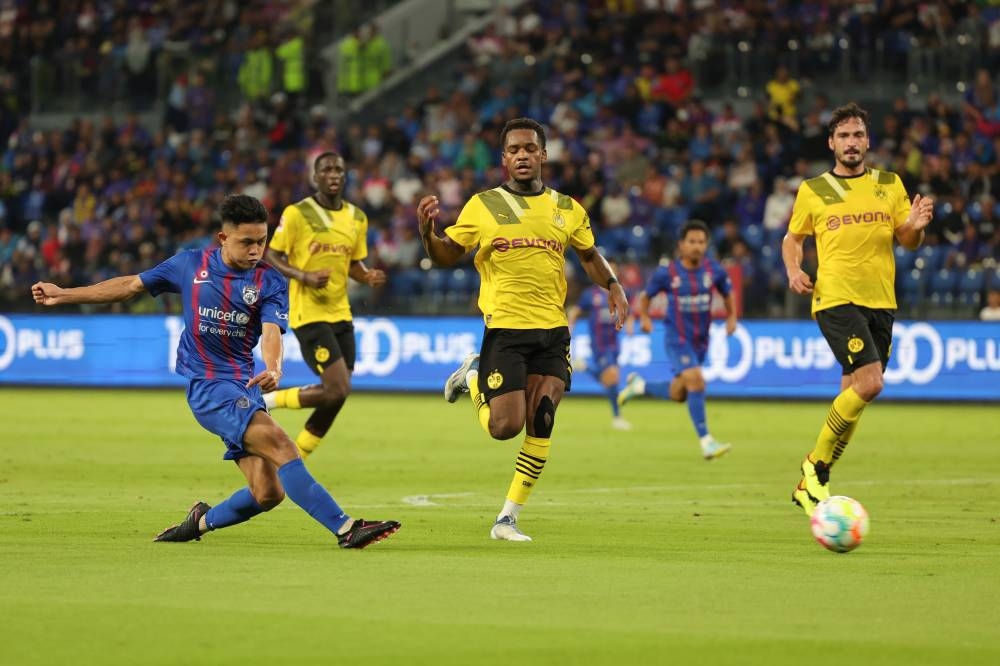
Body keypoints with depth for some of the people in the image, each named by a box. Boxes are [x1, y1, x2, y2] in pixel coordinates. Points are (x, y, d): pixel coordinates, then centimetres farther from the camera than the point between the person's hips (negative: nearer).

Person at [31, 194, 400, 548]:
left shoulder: (270, 282, 2)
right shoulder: (191, 265, 2)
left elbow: (271, 331, -15)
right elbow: (131, 285, 15)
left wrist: (273, 368, -38)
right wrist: (64, 294, 20)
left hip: (245, 386, 3)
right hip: (207, 385, -3)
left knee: (267, 493, -7)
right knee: (278, 443, -25)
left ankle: (201, 521, 22)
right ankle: (345, 528, -32)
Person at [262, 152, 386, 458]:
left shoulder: (357, 218, 10)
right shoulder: (297, 213, -8)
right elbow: (271, 257, -6)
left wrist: (368, 276, -3)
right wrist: (304, 277, -21)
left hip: (340, 314, 7)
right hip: (309, 314, -7)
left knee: (336, 395, 4)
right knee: (337, 390, -17)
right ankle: (267, 401, 3)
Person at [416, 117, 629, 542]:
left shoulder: (567, 210, 11)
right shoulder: (483, 206, 4)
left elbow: (589, 255, 26)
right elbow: (447, 255, 6)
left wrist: (613, 286, 8)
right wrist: (427, 232, -15)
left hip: (552, 331, 3)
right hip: (504, 329, -3)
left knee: (540, 423, -7)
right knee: (505, 426, -9)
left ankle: (508, 518, 3)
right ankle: (472, 379, 24)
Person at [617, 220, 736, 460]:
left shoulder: (714, 270, -4)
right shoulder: (666, 273, -10)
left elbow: (728, 293, 14)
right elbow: (645, 296, 5)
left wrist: (732, 317, 1)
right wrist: (644, 318, -10)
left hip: (700, 340, 5)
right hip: (676, 339, -5)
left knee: (678, 395, 14)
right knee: (695, 380, -24)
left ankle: (639, 385, 42)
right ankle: (705, 441, -22)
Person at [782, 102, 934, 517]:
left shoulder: (890, 186, 10)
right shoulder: (812, 191, 4)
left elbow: (907, 241, 11)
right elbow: (793, 238, 15)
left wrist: (916, 225, -12)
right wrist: (793, 271, -4)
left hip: (881, 303, 4)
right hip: (835, 300, -4)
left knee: (853, 395, 6)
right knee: (869, 383, -21)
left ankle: (809, 486, 19)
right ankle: (816, 464, -4)